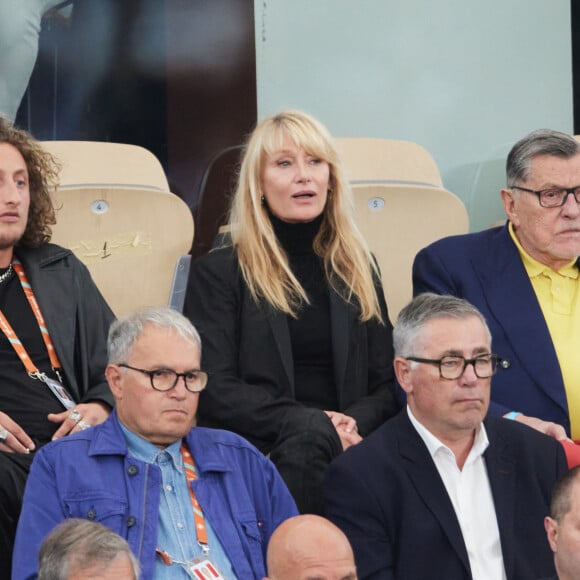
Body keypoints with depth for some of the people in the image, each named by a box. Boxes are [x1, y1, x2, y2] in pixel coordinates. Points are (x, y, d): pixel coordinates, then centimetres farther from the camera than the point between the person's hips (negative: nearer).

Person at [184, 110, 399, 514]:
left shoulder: (358, 269, 22)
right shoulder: (218, 272, 9)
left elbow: (386, 386, 18)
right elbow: (214, 390, -2)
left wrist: (354, 424, -8)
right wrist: (318, 425, -15)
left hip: (349, 447, 2)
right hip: (255, 450, -2)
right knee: (307, 439, -37)